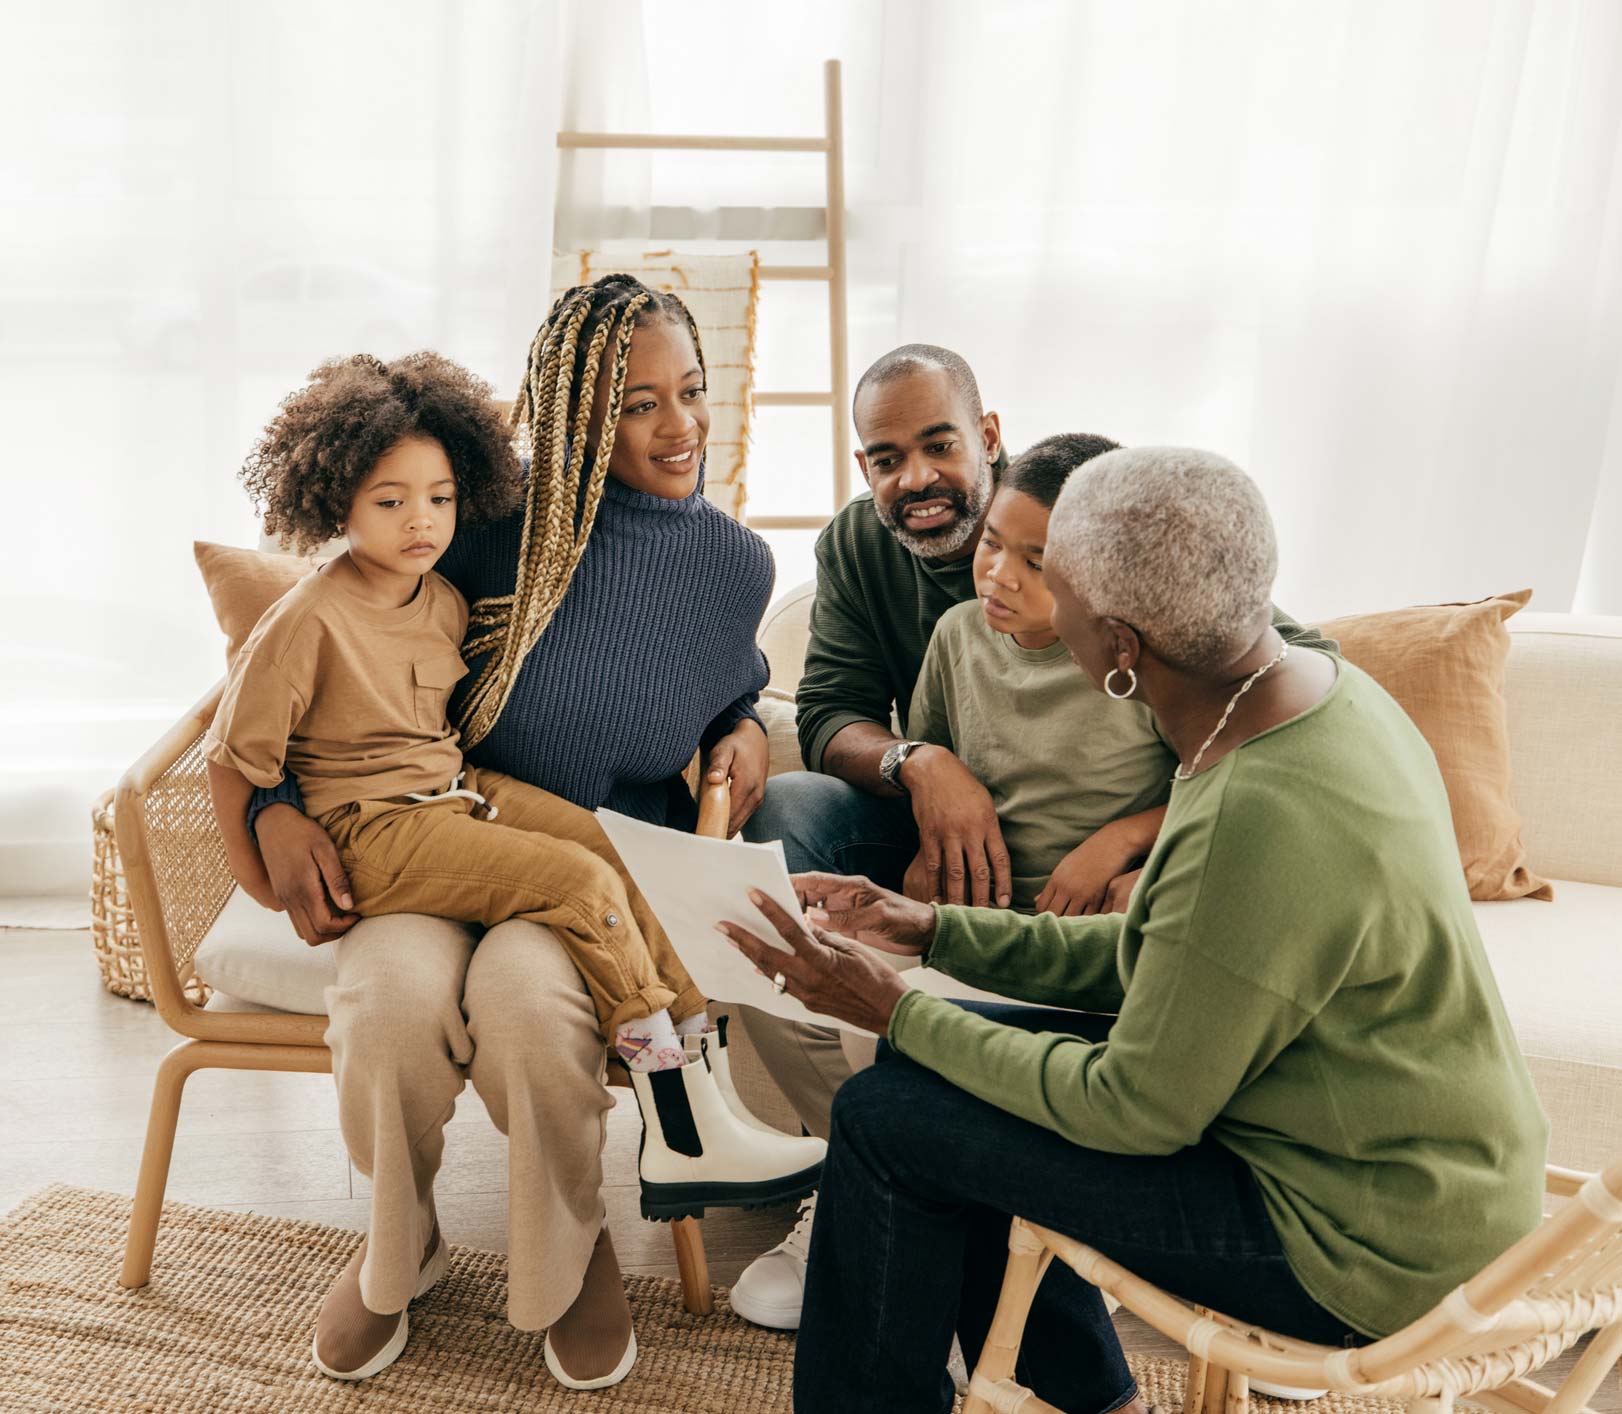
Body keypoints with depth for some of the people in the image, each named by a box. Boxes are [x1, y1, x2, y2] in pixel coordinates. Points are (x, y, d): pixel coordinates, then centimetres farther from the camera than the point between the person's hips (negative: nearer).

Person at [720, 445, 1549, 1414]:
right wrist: (933, 929, 3)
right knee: (949, 1065, 12)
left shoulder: (1262, 823, -33)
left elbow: (1137, 1113, -20)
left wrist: (898, 1013, -12)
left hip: (1372, 1248, -9)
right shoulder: (1308, 684, -3)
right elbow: (1161, 959, 6)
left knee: (890, 1117, -9)